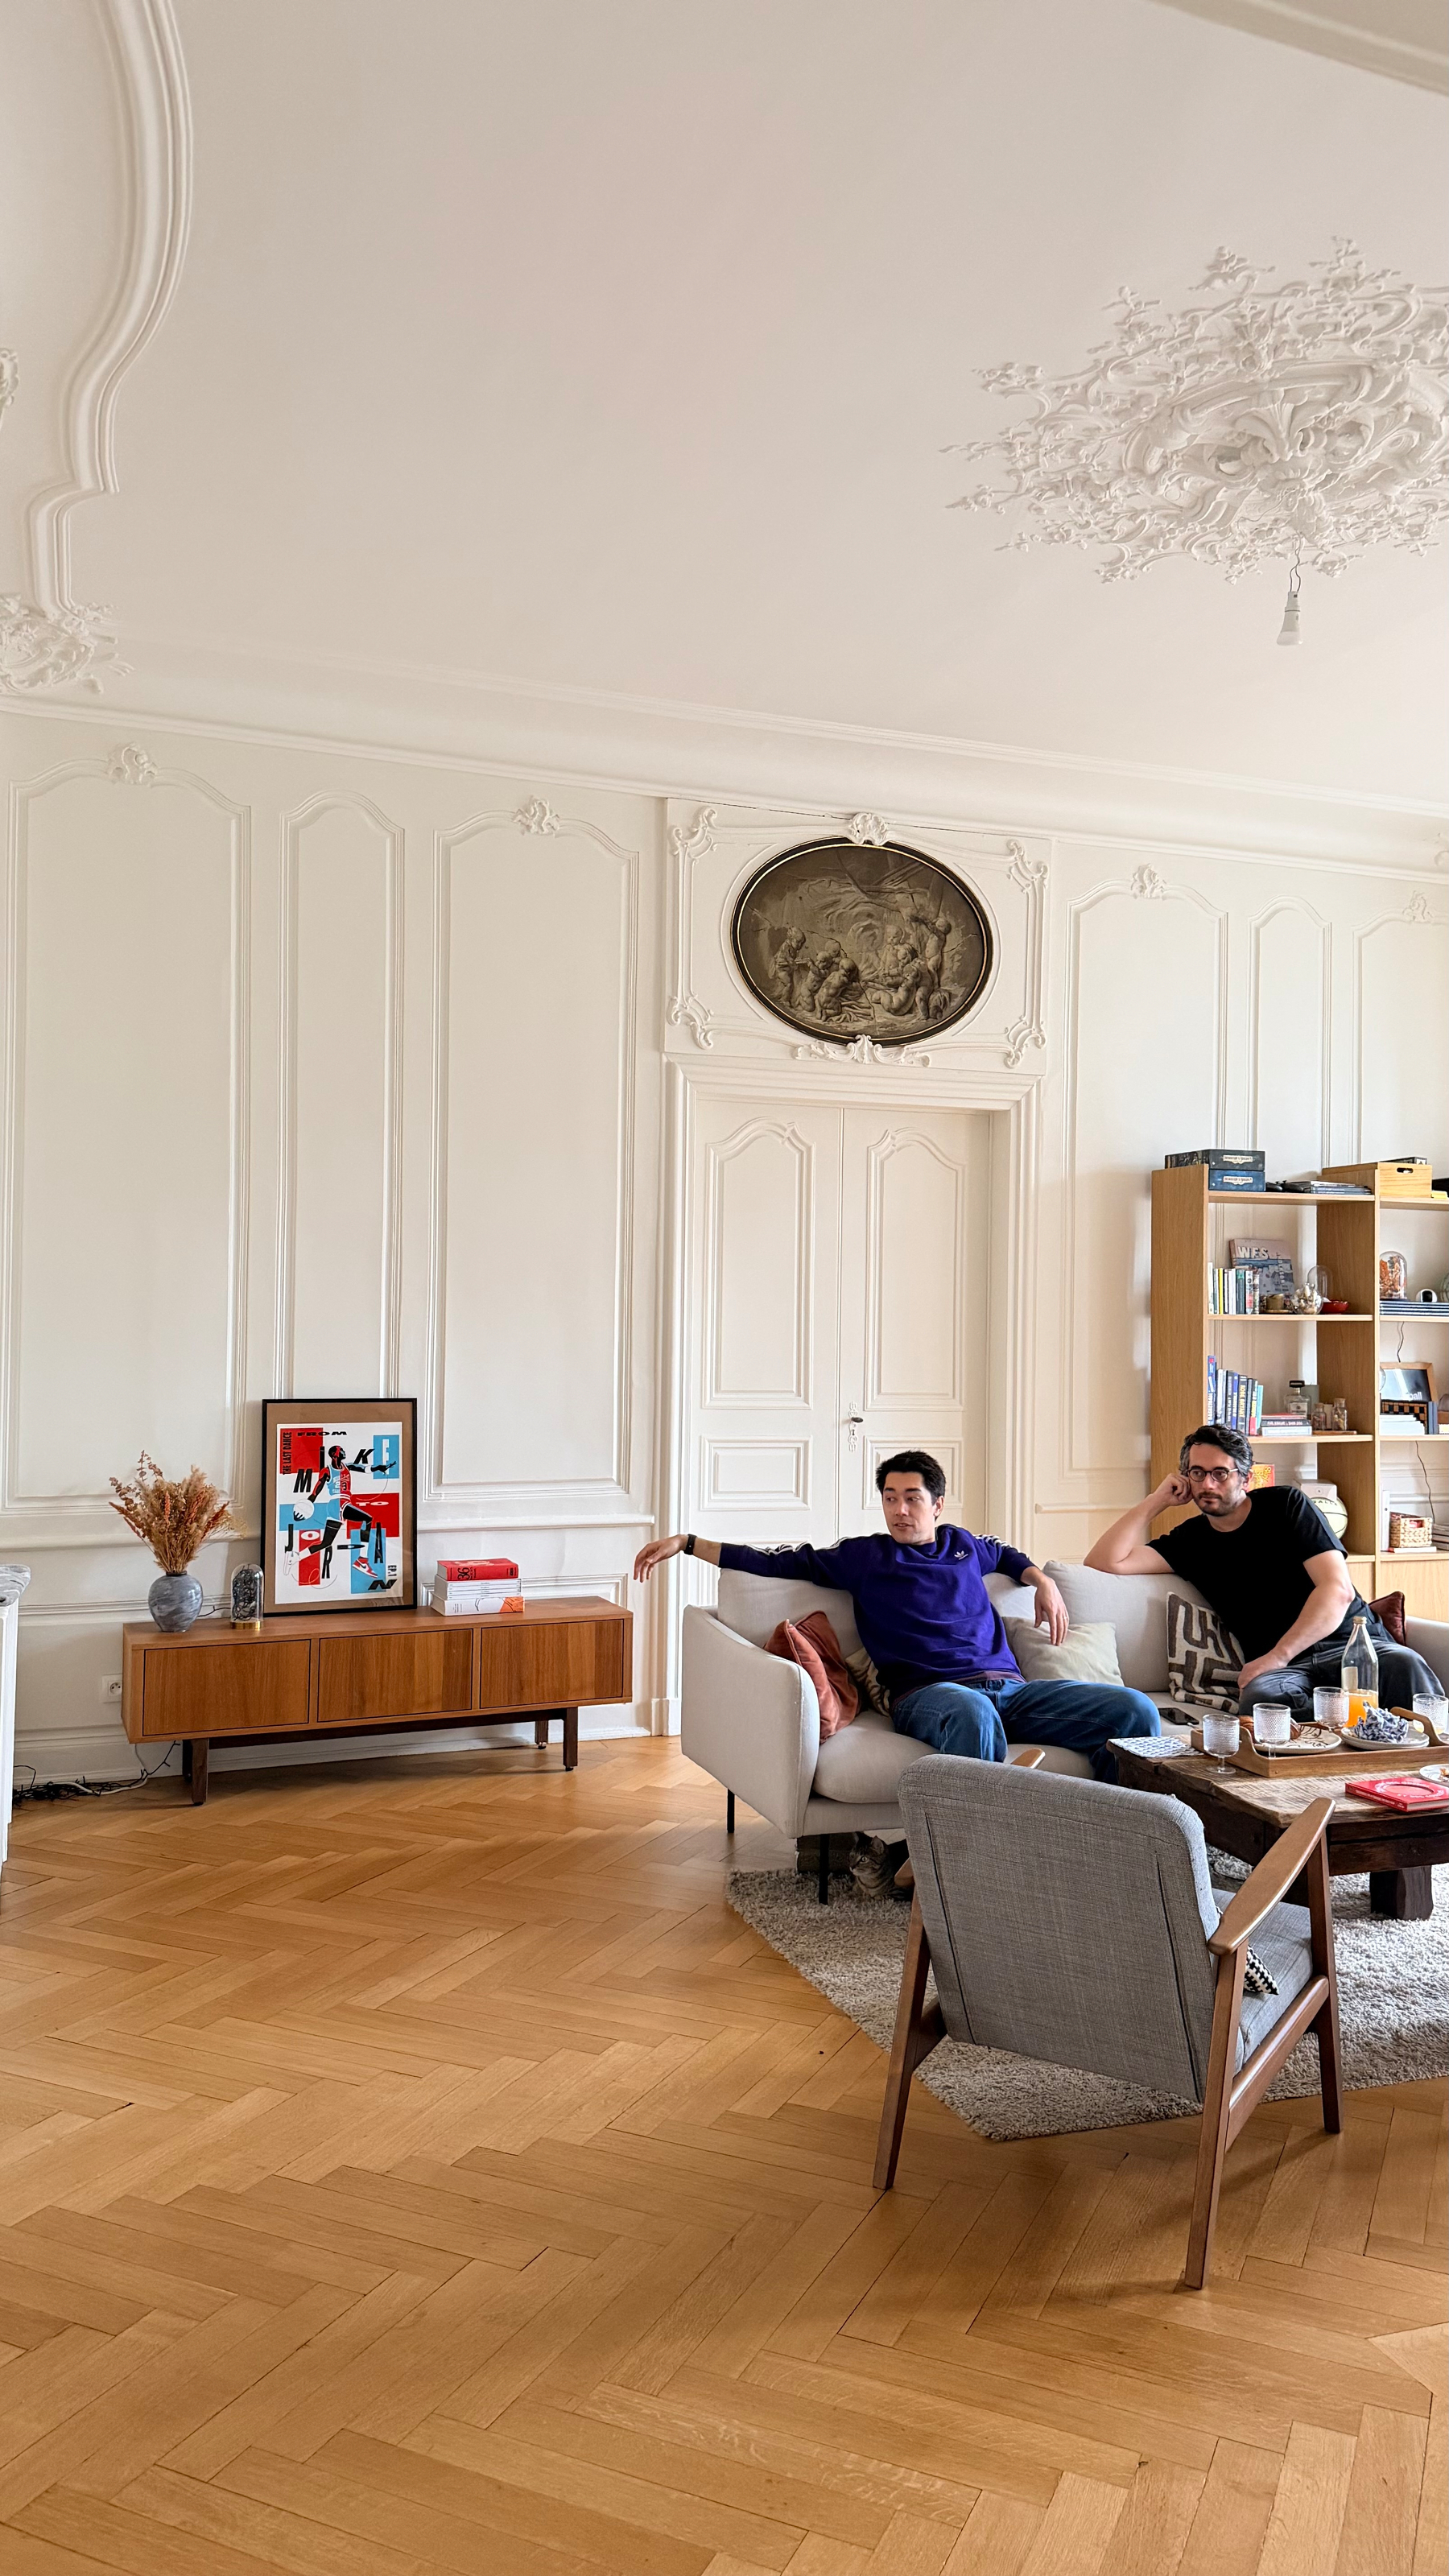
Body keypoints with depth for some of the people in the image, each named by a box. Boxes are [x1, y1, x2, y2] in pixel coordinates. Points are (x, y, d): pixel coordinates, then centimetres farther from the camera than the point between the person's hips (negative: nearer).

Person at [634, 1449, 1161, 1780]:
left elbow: (1005, 1554, 47)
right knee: (972, 1712, -44)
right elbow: (778, 1560, 15)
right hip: (928, 1692, -5)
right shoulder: (863, 1556, 16)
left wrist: (1044, 1582, 26)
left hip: (1009, 1686, 5)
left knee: (1134, 1710, -18)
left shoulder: (961, 1544, 26)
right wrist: (685, 1543, 11)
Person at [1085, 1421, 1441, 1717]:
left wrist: (1277, 1656, -13)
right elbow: (1105, 1561, 3)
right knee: (1258, 1695, -36)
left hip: (1350, 1642, -1)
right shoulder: (1190, 1541, 14)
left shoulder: (1285, 1504, 7)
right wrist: (1156, 1501, 8)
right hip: (1279, 1669, 1)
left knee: (1404, 1664, -35)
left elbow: (1338, 1590, -4)